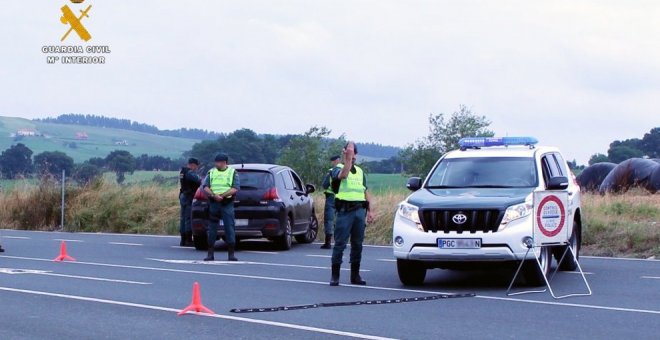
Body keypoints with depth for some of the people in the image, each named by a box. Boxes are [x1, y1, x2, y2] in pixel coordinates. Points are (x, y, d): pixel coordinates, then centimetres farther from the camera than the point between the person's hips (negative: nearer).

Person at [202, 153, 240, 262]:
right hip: (213, 203, 3)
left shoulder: (232, 172, 5)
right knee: (212, 228, 3)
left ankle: (231, 254, -1)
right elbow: (205, 187, 3)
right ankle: (210, 254, 7)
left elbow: (235, 189, -6)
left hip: (227, 204, -3)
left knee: (229, 228, -5)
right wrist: (214, 195, -15)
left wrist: (222, 195, -17)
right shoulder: (211, 172, 12)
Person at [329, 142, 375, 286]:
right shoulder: (338, 169, 2)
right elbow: (343, 175, -24)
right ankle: (335, 276, -3)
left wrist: (370, 210, 13)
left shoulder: (360, 171, 20)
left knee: (357, 244, 7)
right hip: (344, 211, -6)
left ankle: (355, 275, 14)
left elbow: (366, 192, 21)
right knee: (340, 244, -6)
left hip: (360, 211, 6)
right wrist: (348, 157, -25)